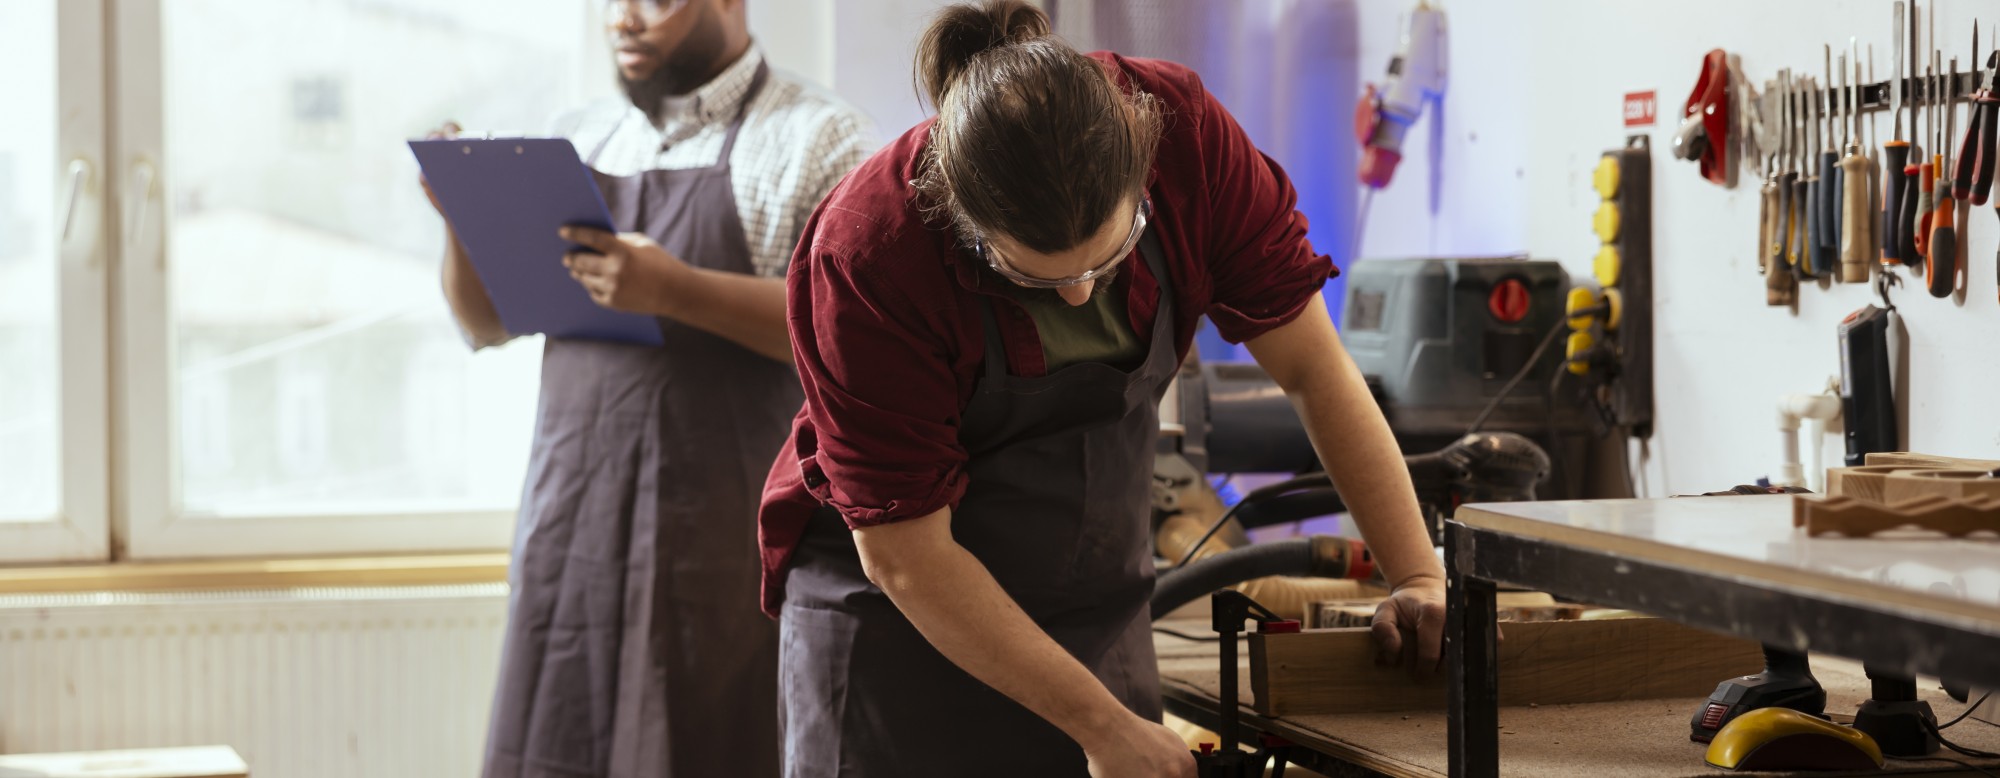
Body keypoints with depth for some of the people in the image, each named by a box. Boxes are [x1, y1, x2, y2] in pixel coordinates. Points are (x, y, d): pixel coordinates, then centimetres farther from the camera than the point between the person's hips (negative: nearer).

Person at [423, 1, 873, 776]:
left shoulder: (815, 138, -1)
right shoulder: (577, 138, 16)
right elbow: (487, 323, 18)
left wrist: (675, 290, -21)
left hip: (718, 532, -5)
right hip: (570, 517, 5)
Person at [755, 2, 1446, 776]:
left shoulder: (1184, 131, -17)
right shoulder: (864, 256, -27)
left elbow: (1311, 364, -7)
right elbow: (905, 557, -22)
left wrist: (1419, 577, -11)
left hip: (1097, 610, 4)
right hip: (895, 613, -3)